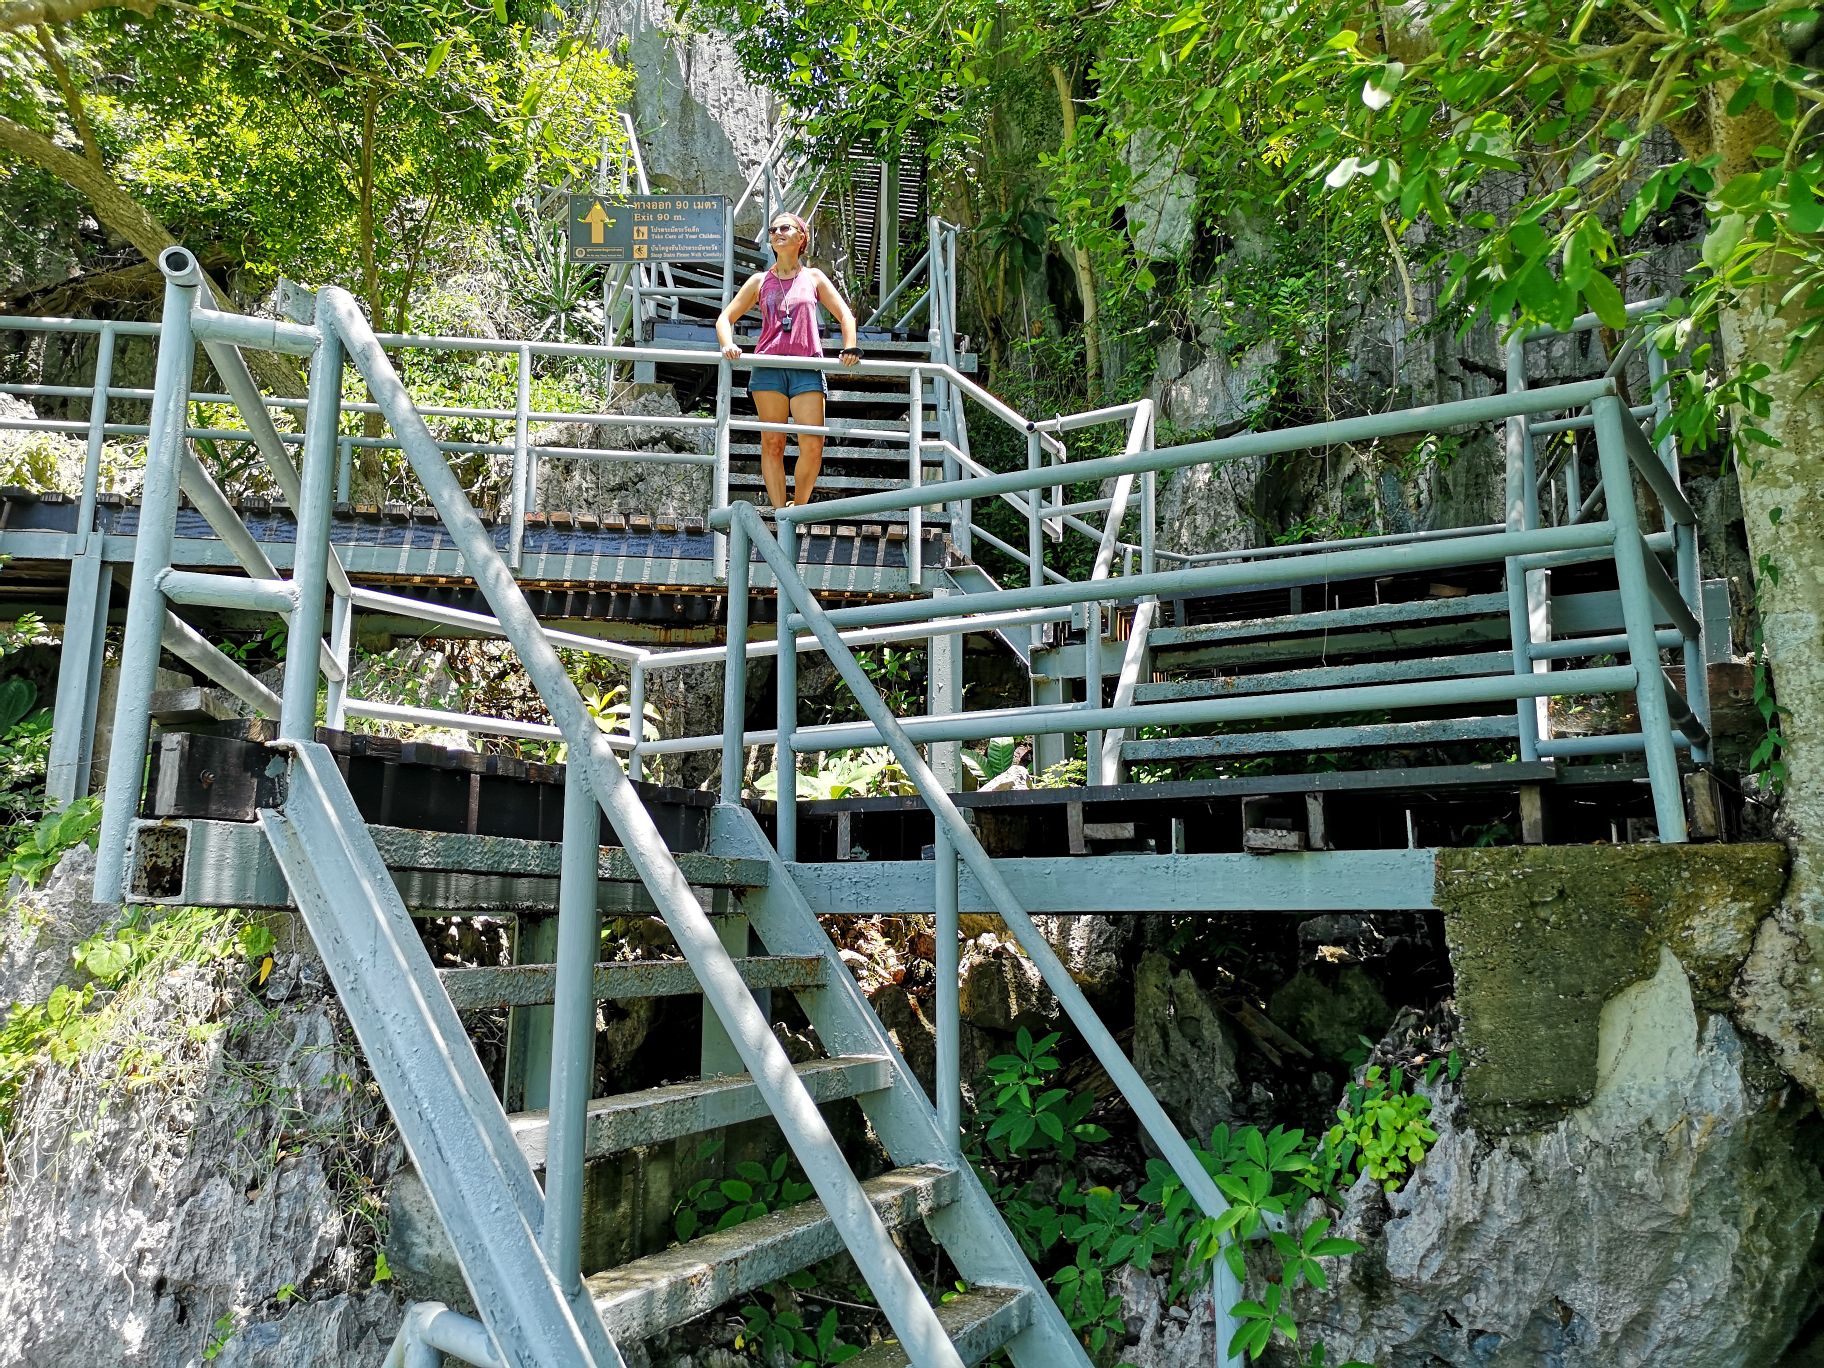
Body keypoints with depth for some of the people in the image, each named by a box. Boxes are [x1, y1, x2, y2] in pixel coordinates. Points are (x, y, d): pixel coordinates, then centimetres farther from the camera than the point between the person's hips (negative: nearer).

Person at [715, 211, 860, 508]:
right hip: (768, 367, 1)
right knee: (772, 443, -4)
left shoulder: (813, 278, 16)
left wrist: (850, 348, -4)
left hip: (807, 368, 0)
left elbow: (845, 315, 14)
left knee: (813, 445, -12)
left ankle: (799, 507, 7)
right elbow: (725, 317, 15)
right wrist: (728, 345, -6)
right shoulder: (760, 281, 16)